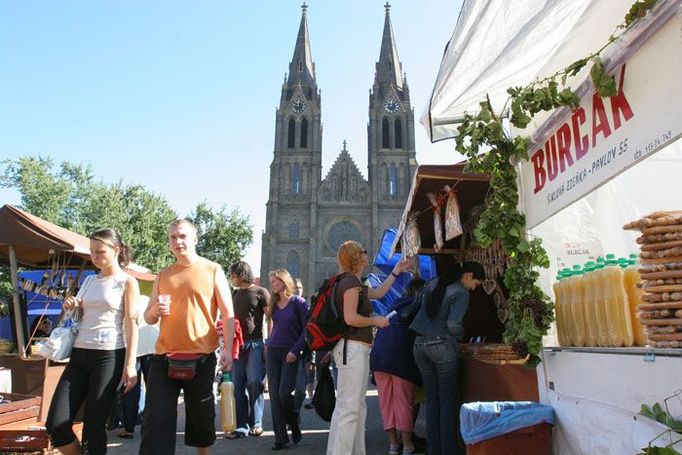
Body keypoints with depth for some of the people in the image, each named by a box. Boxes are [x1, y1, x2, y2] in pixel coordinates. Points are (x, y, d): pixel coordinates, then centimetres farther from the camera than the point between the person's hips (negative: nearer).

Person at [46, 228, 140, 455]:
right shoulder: (89, 280, 15)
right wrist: (71, 308, 2)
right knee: (55, 424, 0)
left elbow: (132, 323, -7)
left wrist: (130, 364, -14)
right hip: (79, 354, 6)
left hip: (109, 356, -6)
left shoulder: (127, 282, -2)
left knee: (93, 426, 0)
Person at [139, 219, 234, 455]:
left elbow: (228, 313, -2)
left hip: (201, 358, -2)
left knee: (201, 416, 12)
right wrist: (156, 310, -9)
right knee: (157, 420, 0)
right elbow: (148, 318, 15)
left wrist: (228, 349, -13)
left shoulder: (212, 271, 0)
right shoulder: (162, 276, 11)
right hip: (164, 357, 3)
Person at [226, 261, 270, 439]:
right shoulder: (235, 294, 16)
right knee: (238, 386, 4)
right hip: (237, 343, 6)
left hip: (255, 343, -5)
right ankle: (241, 426, 11)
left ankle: (256, 423, 6)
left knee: (254, 382, -8)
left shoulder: (261, 292, -2)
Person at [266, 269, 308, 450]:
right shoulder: (273, 303, 10)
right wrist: (268, 344, 4)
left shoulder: (298, 302, -6)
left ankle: (294, 424, 20)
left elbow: (307, 329, -8)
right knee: (274, 395, 2)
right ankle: (280, 437, 12)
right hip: (273, 352, 5)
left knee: (284, 393, -10)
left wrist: (295, 350, -14)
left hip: (290, 353, -5)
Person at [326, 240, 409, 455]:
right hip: (352, 347, -11)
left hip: (358, 349, 11)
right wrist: (375, 320, -7)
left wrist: (396, 271, 35)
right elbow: (350, 318, -21)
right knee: (348, 407, -8)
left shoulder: (353, 282, 18)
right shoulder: (351, 281, -12)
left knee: (358, 406, 16)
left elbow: (379, 292, 32)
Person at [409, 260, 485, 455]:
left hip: (420, 344, 7)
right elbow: (453, 325, -16)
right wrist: (462, 334, 4)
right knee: (447, 401, 4)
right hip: (441, 346, -6)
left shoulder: (433, 284, 12)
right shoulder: (461, 293, -9)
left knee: (432, 400, 12)